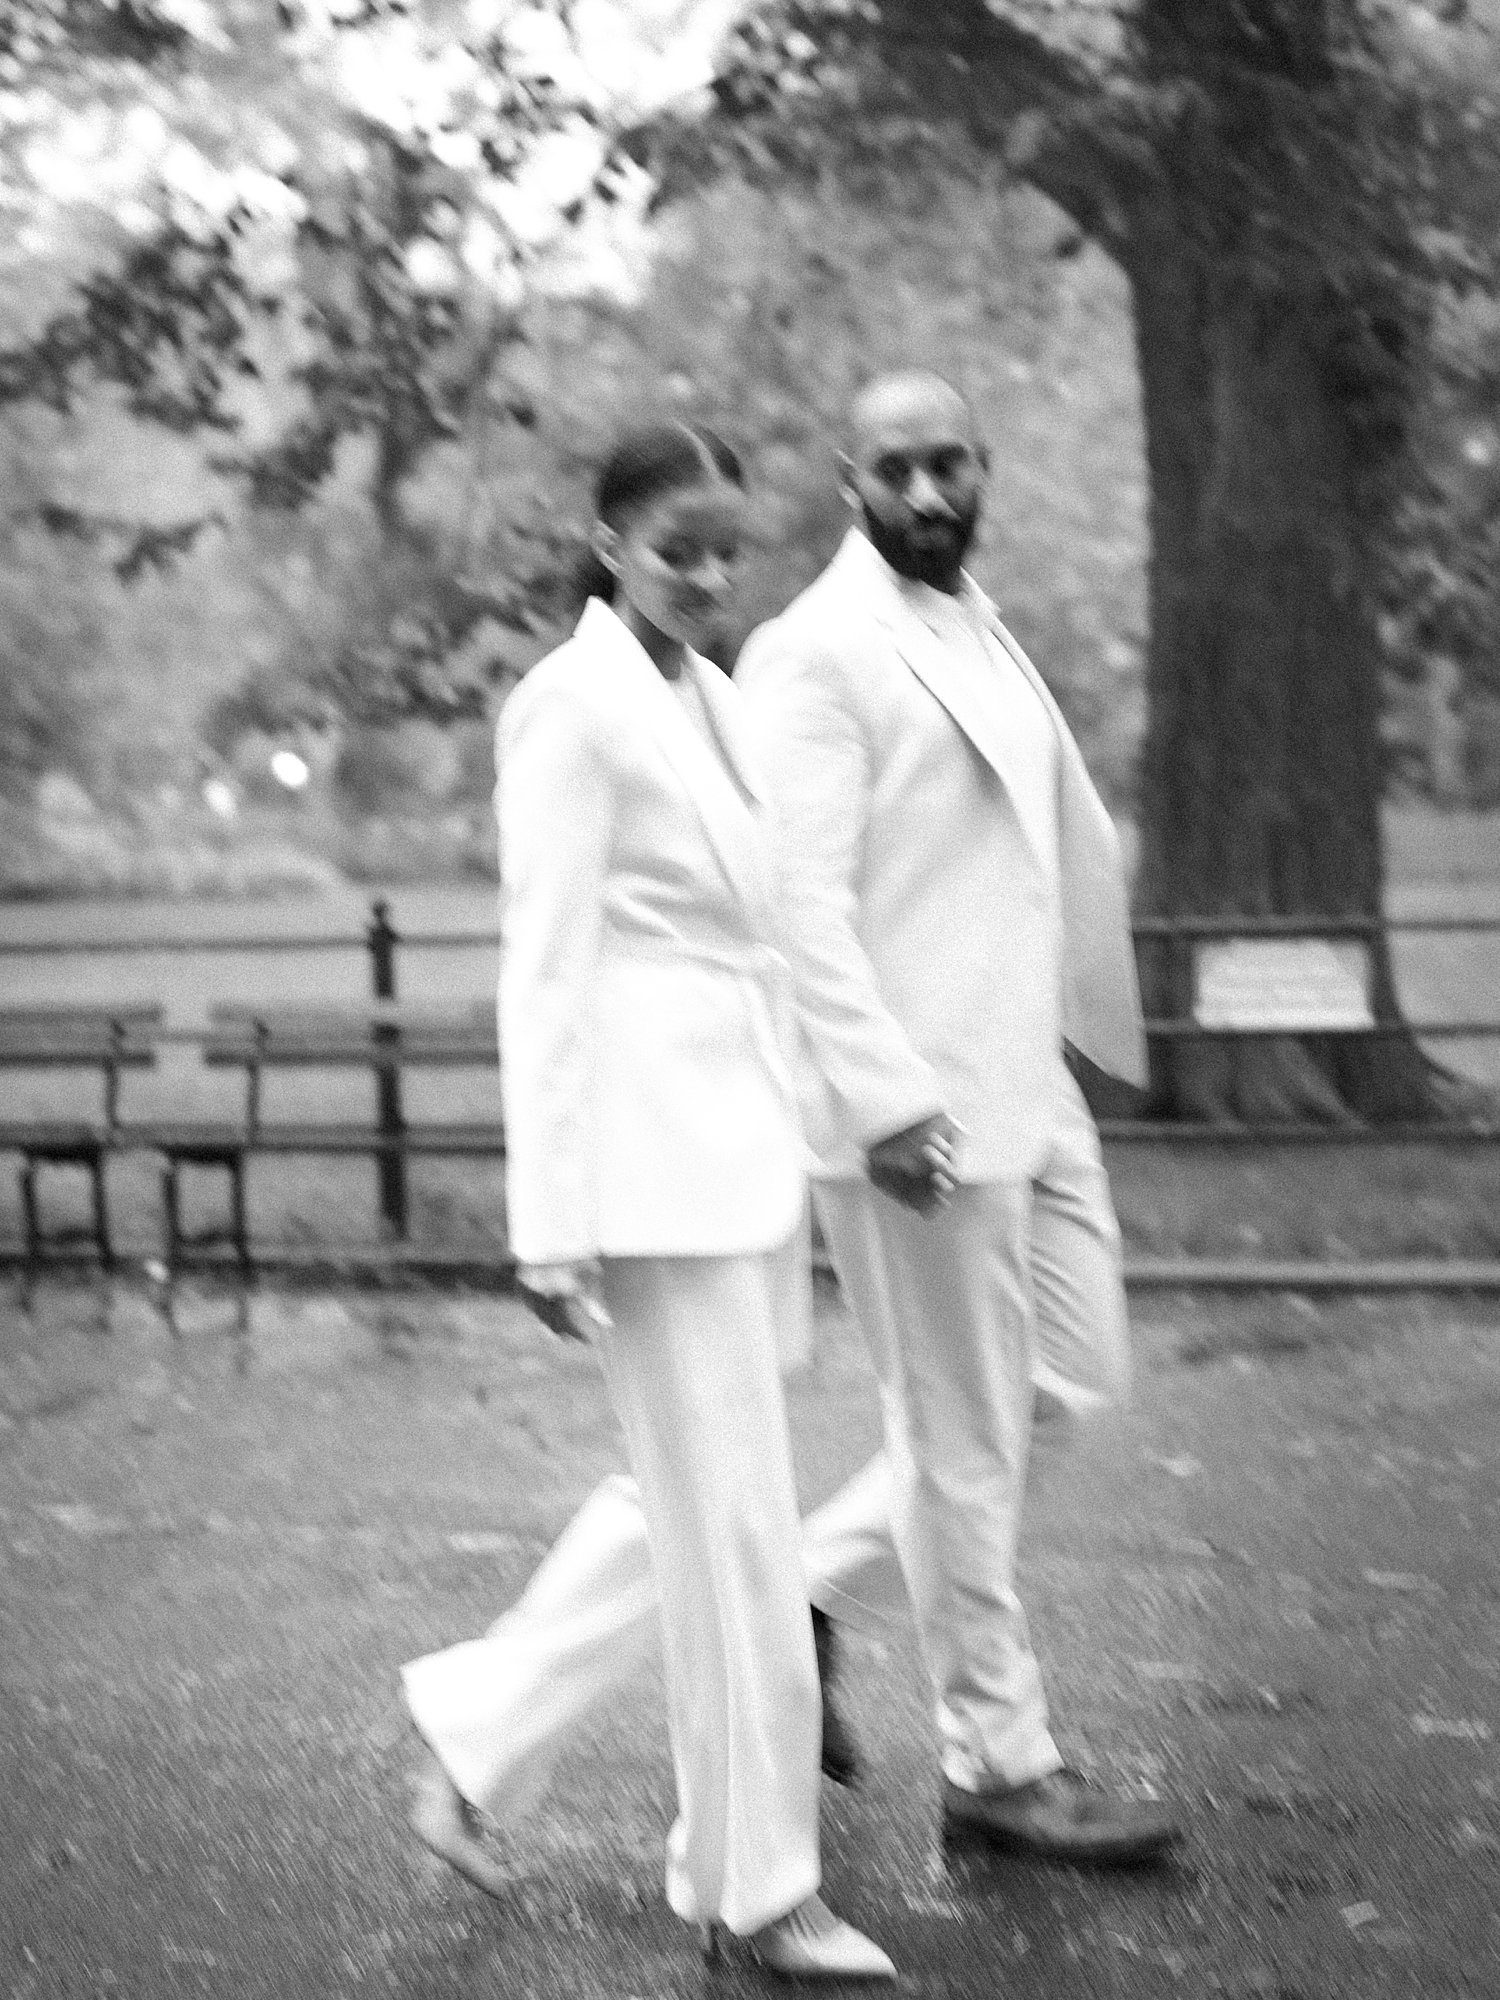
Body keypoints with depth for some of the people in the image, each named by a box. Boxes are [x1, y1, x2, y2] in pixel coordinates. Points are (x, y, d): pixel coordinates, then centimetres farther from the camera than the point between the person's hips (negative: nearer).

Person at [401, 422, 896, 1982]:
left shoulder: (713, 698, 15)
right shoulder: (571, 707, -10)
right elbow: (544, 977, -14)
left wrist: (788, 1163, 19)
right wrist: (551, 1223, -16)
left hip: (744, 1148, 9)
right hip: (651, 1150, -9)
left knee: (696, 1507, 14)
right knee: (734, 1527, -2)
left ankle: (471, 1729, 27)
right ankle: (757, 1883, 9)